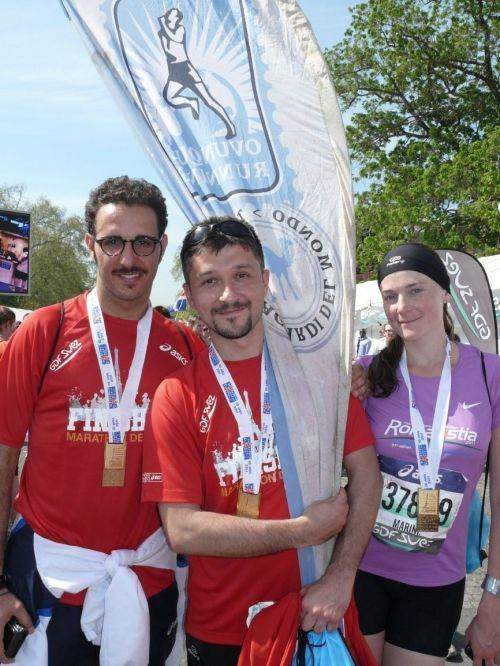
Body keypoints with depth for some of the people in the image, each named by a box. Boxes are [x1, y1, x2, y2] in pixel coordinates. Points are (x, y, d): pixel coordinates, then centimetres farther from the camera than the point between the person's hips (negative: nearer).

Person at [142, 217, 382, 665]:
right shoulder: (176, 396, -12)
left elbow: (365, 473, -5)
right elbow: (182, 530, -17)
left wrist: (341, 577, -15)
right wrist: (305, 530, -17)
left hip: (318, 617, 2)